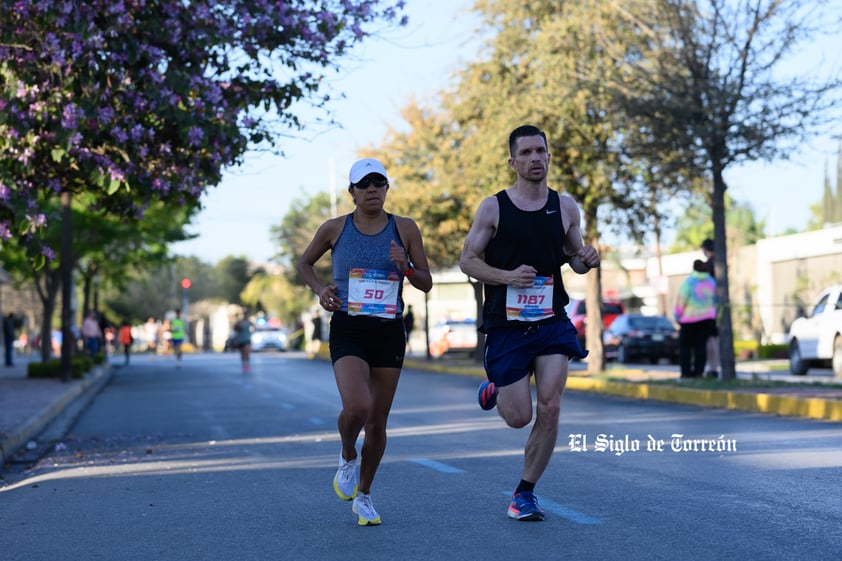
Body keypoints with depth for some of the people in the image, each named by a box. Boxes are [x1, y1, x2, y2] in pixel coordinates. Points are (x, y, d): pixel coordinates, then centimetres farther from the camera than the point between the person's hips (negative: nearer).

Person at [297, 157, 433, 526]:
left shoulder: (405, 229, 1)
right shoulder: (335, 229, 0)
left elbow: (426, 284, 5)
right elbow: (304, 264, 17)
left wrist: (405, 268, -15)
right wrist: (320, 290, -1)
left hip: (389, 333, 2)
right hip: (347, 331, -2)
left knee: (377, 422, 6)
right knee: (356, 407, -24)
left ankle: (364, 495, 27)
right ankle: (347, 458, 11)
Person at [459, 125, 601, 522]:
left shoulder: (565, 207, 4)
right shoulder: (493, 207, -5)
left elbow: (575, 258, 15)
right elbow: (468, 260, -2)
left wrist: (587, 259, -9)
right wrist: (508, 276, -18)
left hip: (551, 322, 2)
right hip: (505, 325, -2)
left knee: (550, 408, -9)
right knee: (519, 418, 0)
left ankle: (525, 493, 8)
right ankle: (493, 390, 37)